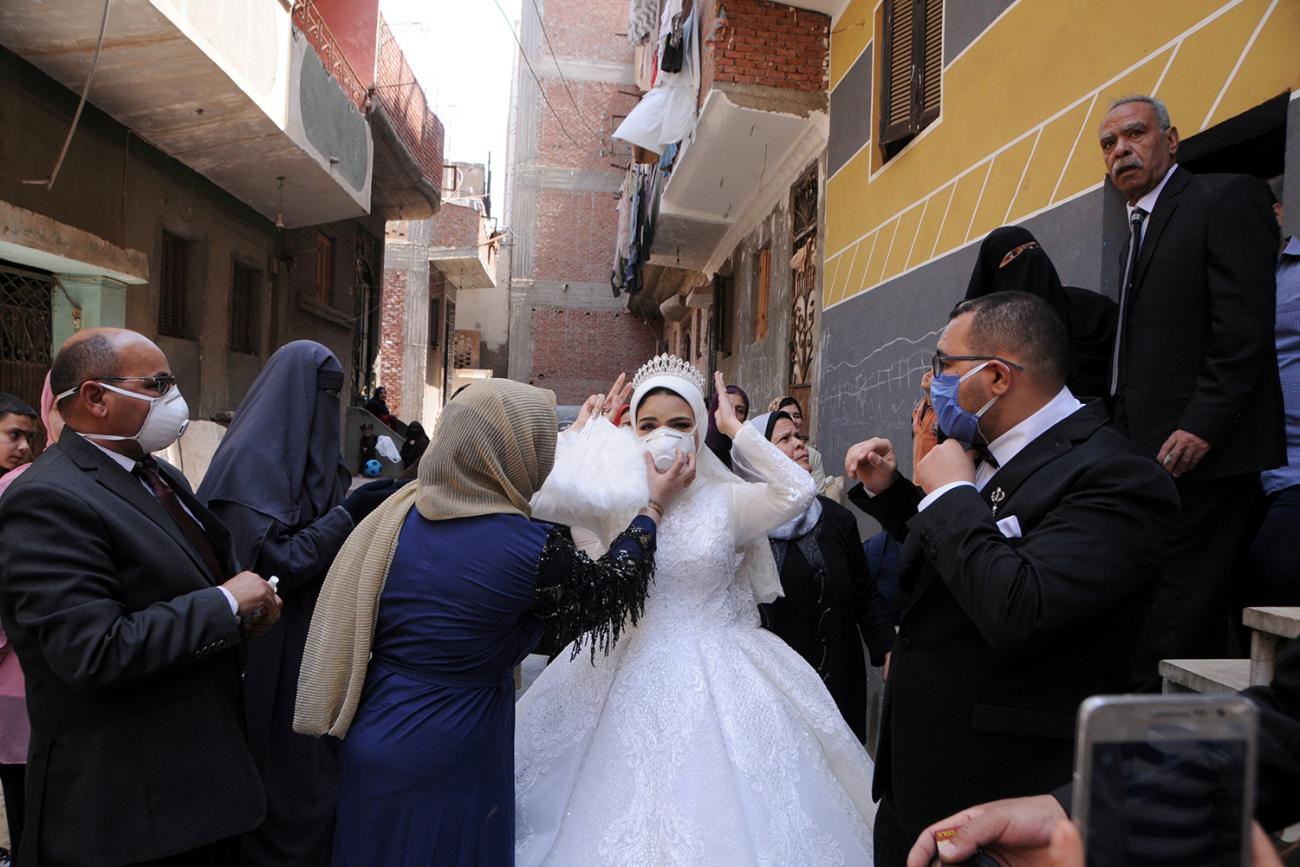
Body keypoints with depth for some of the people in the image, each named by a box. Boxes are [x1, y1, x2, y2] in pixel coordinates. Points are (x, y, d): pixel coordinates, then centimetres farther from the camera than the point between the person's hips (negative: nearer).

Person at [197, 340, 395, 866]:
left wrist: (372, 509, 1)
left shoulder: (308, 452, 10)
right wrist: (351, 514, -22)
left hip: (314, 652, 8)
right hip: (272, 660, -8)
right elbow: (269, 564, -22)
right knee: (283, 778, 4)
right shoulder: (250, 458, -16)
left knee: (317, 771, 17)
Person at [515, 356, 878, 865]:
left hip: (715, 681, -1)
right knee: (619, 818, 7)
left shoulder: (727, 499, -4)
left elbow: (798, 491, -19)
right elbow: (550, 484, -10)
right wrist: (598, 425, -4)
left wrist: (735, 429, -13)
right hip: (632, 676, 1)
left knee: (722, 813, 4)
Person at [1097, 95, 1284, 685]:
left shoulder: (1228, 198, -2)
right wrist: (1126, 439, 8)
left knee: (1169, 634, -9)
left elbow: (1244, 327, -13)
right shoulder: (1140, 230, 24)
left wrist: (1201, 425, -20)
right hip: (1153, 458, 9)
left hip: (1203, 455, -9)